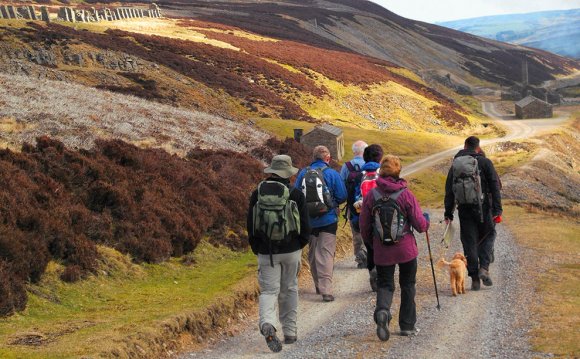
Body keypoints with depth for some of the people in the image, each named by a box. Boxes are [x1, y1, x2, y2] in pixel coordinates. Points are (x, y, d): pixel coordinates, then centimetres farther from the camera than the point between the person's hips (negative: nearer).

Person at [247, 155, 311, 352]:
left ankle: (267, 324, -25)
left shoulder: (257, 194, -1)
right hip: (291, 251, 0)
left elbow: (251, 225, 4)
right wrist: (300, 244, 14)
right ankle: (290, 332, 20)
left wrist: (257, 249, 15)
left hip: (266, 252, 0)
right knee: (289, 290, 15)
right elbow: (305, 226, -4)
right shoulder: (296, 195, -7)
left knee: (268, 290, 2)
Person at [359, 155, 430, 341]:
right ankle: (407, 325, 21)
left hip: (382, 250, 1)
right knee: (407, 285, 16)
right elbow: (420, 225, -8)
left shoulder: (371, 195, -5)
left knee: (385, 284, 10)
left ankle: (382, 310, -20)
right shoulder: (406, 195, -11)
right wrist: (426, 220, 16)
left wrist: (371, 244, 18)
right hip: (406, 248, -1)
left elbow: (364, 227, 0)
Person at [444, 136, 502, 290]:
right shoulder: (484, 162, 0)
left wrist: (448, 213, 15)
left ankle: (475, 279, 7)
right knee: (488, 235, 15)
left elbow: (449, 190, 12)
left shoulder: (455, 165, 11)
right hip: (483, 208, -3)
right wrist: (497, 210, -7)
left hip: (464, 209, 3)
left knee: (469, 242, 7)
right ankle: (484, 267, -3)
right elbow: (495, 186, -7)